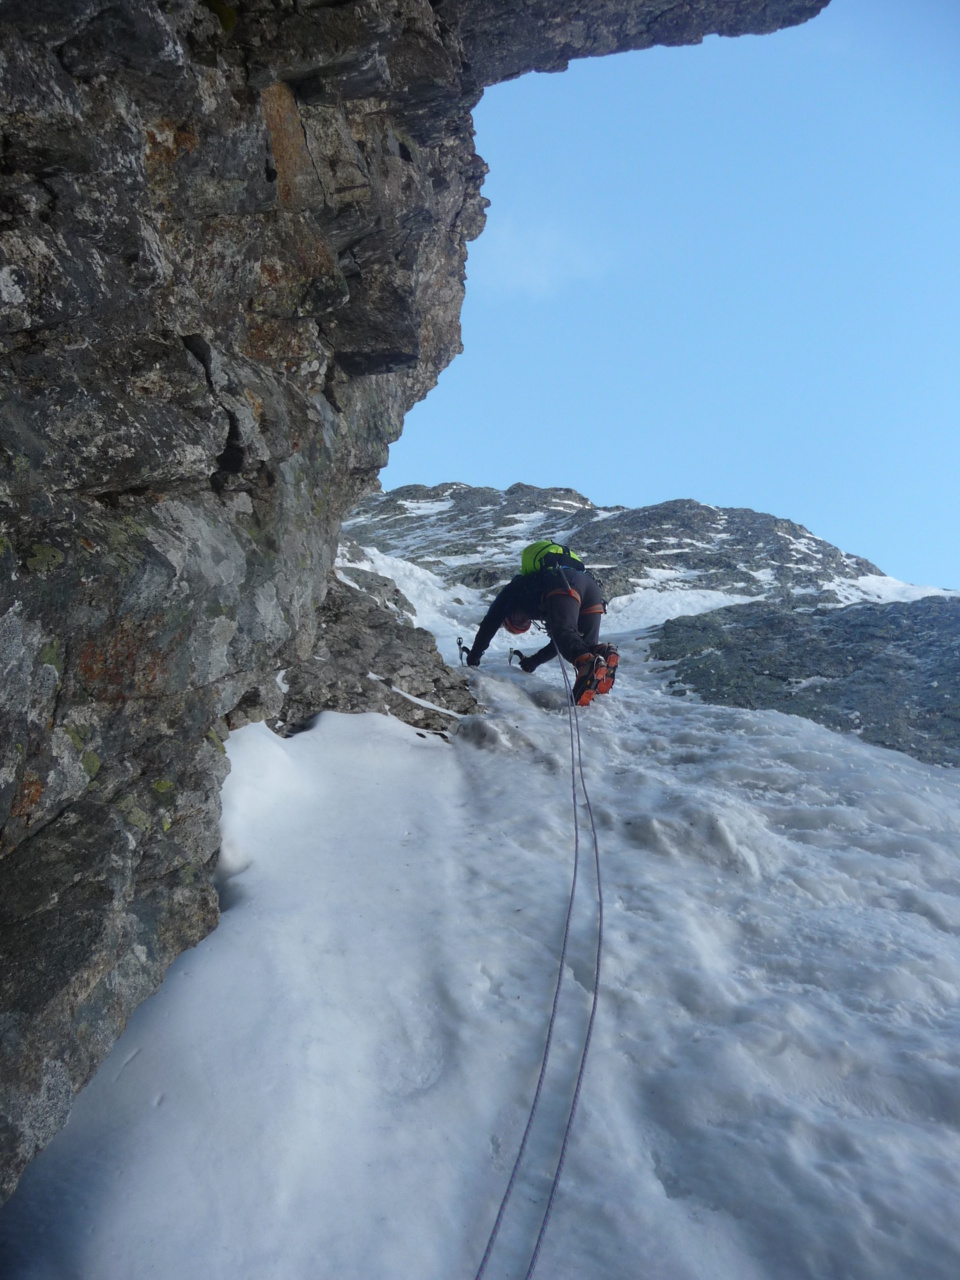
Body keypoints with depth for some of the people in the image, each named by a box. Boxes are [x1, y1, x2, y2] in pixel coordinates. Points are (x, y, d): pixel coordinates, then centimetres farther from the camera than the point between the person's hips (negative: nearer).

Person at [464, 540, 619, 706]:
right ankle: (603, 654, -29)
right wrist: (534, 661, 49)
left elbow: (490, 623, 29)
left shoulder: (514, 588, 33)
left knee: (563, 634, -25)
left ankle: (589, 663, -54)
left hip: (563, 585, -6)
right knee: (586, 645, 4)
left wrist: (473, 657, 37)